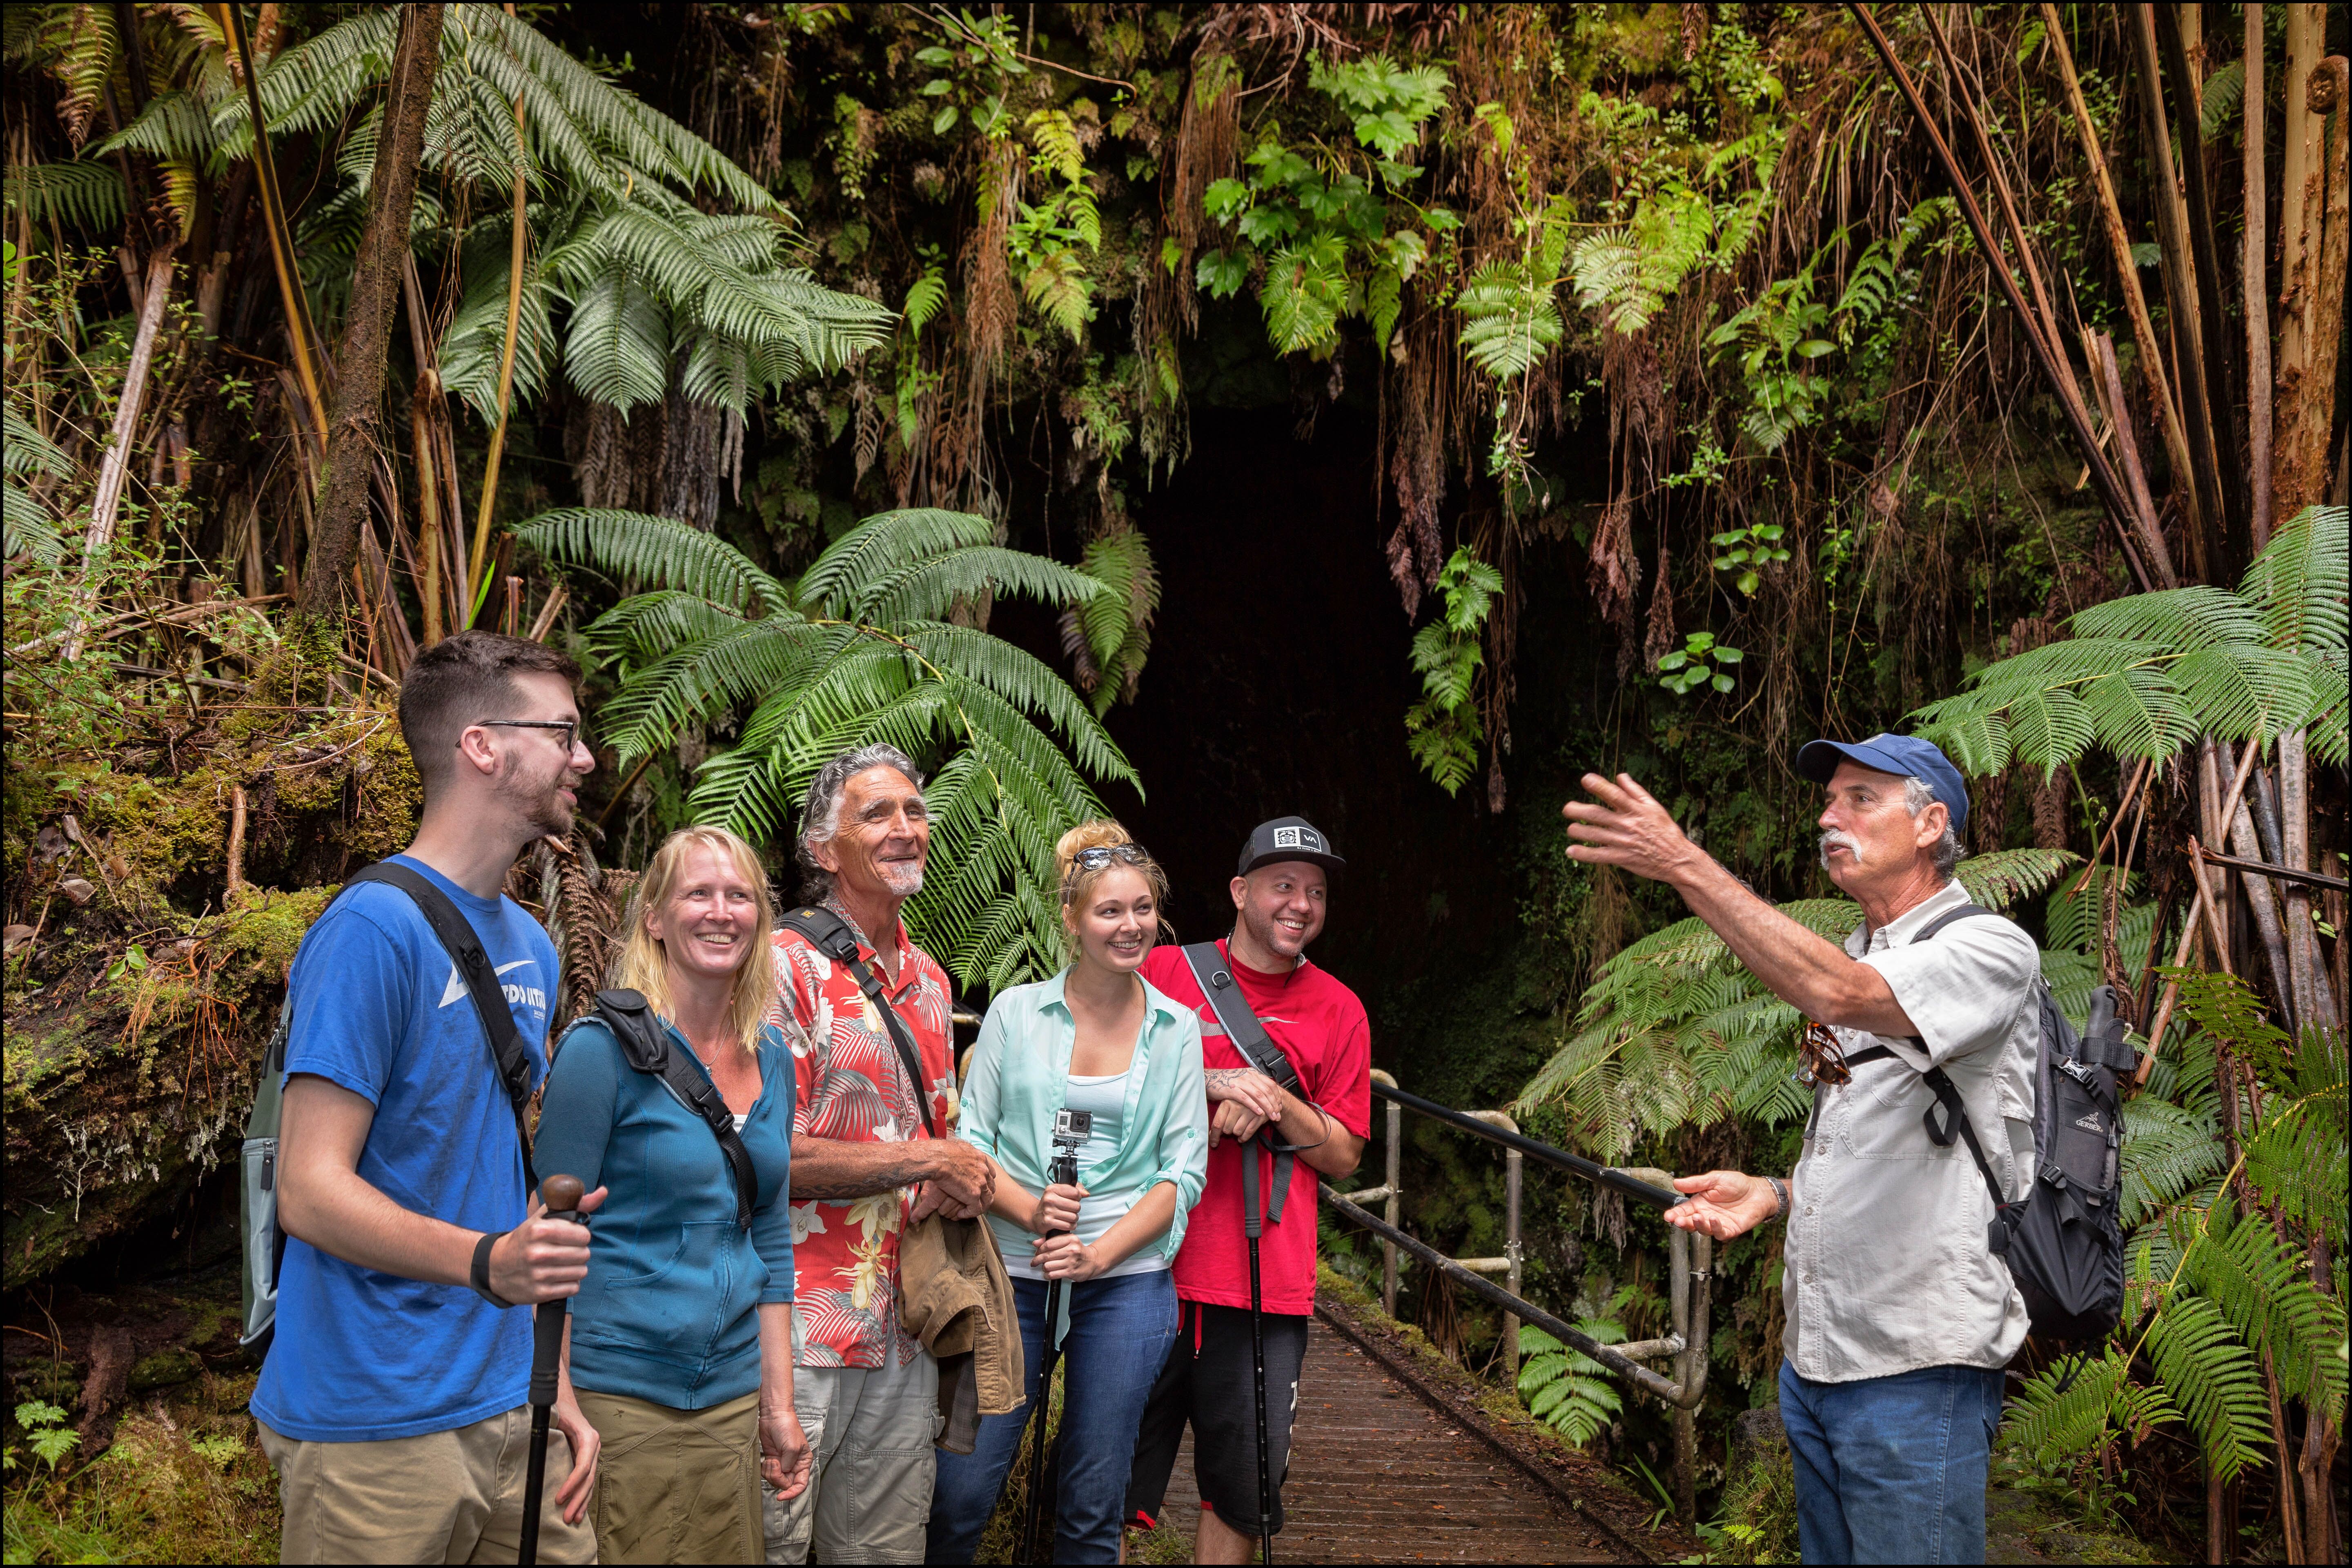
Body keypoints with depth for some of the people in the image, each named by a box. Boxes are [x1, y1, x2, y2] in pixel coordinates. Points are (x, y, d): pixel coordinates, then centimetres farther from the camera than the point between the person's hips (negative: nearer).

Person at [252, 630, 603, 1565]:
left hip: (509, 1415, 7)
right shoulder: (375, 926, -13)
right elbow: (310, 1191, -17)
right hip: (378, 1430, -7)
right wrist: (487, 1260, -31)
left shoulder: (530, 945, 13)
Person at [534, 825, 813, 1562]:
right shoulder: (606, 1047, -10)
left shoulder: (772, 1059, 8)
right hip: (620, 1398, -6)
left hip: (732, 1397, 6)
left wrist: (779, 1403, 12)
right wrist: (561, 1414, -14)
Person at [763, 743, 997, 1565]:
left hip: (903, 1331, 7)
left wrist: (960, 1184, 0)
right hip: (799, 1331, -7)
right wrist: (928, 1162, -13)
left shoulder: (928, 979, 14)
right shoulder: (785, 966, -10)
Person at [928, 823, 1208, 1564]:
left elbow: (1184, 1170, 2)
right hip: (1012, 1273, -1)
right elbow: (970, 1137, 2)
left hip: (1127, 1279, 1)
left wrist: (1100, 1252, -11)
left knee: (1093, 1505, 6)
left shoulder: (1177, 1028, 5)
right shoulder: (1016, 1011, 2)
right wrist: (1029, 1210, -16)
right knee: (961, 1490, -2)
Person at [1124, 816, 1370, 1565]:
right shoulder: (1164, 971, 4)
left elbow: (1343, 1157, 8)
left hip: (1269, 1287, 1)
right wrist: (1213, 1085, -11)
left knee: (1243, 1495, 7)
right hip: (1154, 1270, -1)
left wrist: (1275, 1100, -10)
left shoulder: (1338, 1010, 8)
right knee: (1113, 1488, 3)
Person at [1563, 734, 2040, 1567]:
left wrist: (1686, 867, -31)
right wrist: (1775, 1193, 6)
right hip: (1815, 1357, 8)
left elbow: (1838, 994, -31)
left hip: (1915, 1368, -8)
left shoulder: (1991, 949, -11)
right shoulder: (1852, 961, 17)